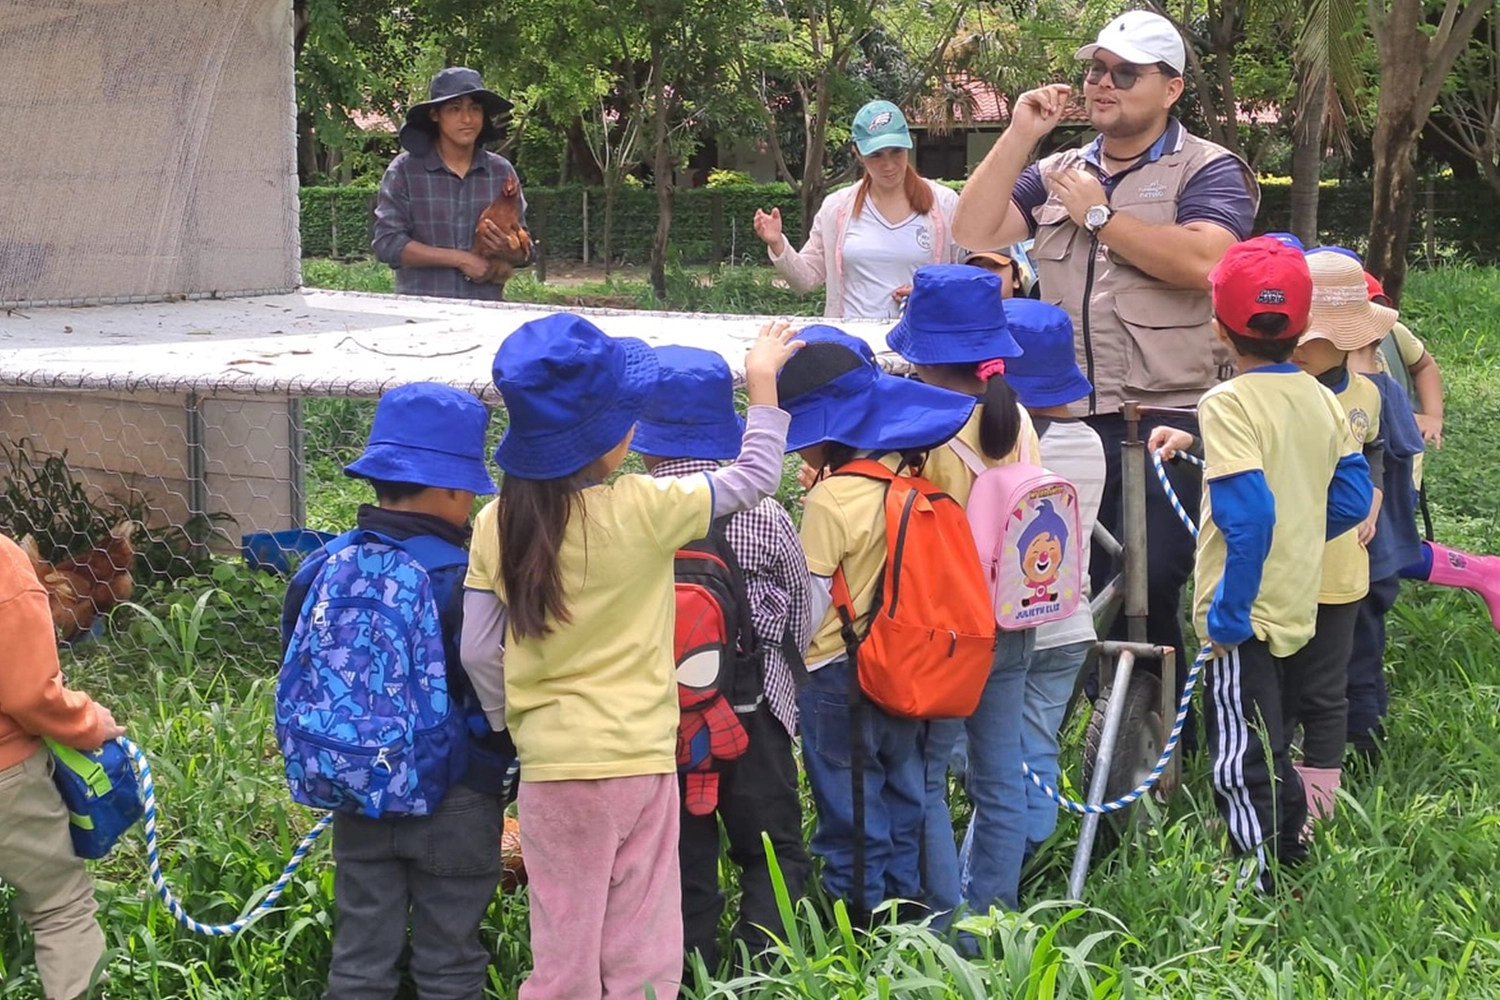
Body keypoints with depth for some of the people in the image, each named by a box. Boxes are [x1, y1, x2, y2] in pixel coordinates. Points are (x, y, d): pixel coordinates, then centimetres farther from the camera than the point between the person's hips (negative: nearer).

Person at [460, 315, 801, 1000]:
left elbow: (479, 651, -2)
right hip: (640, 760, -3)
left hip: (551, 765, 3)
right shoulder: (644, 510, -13)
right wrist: (763, 378, 11)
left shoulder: (497, 525, -4)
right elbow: (757, 475, -1)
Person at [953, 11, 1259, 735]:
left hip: (1169, 423, -6)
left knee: (1147, 589, -7)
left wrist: (1097, 213, -12)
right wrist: (1020, 136, -3)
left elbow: (1200, 262, -21)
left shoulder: (1208, 171, -2)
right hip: (1072, 418, 6)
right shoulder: (1057, 173, 15)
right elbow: (973, 232, 3)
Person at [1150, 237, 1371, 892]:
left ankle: (1264, 884, -1)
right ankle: (1293, 856, 33)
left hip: (1246, 614, -8)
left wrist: (1229, 610, -20)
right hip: (1298, 604, 8)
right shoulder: (1322, 400, 5)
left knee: (1240, 763, -2)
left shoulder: (1229, 403, -17)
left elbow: (1249, 512, -25)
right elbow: (1352, 499, 9)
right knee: (1268, 746, 23)